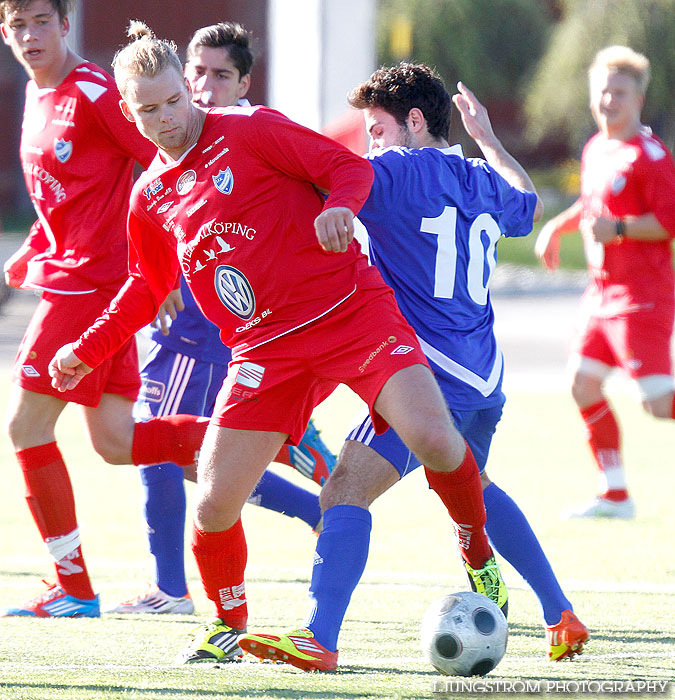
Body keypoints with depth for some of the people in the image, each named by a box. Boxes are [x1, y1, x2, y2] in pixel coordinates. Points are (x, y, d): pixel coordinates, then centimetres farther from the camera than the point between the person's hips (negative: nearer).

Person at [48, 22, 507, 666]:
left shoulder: (250, 130, -1)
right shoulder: (149, 197, 15)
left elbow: (350, 166, -4)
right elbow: (147, 288, 30)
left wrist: (339, 205, -26)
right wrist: (88, 350, 23)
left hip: (353, 312, -4)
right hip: (265, 348, 4)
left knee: (434, 438, -25)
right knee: (213, 504, -8)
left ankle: (478, 558, 3)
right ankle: (227, 625, 20)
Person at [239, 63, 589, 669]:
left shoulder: (400, 169, -7)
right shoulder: (484, 182, 15)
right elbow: (531, 204, 39)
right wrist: (486, 138, 50)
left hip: (431, 378, -9)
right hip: (483, 380, 9)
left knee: (347, 488, -18)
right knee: (474, 487, 32)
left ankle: (319, 636, -34)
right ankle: (562, 619, 36)